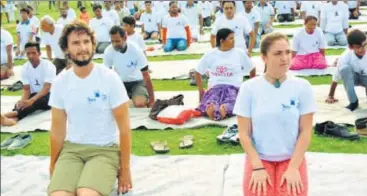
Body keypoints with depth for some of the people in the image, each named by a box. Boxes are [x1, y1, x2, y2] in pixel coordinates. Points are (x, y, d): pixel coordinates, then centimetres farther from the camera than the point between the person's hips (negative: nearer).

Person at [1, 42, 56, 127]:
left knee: (36, 102, -38)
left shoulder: (48, 65, -16)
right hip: (34, 95, 4)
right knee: (20, 103, -28)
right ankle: (14, 118, -62)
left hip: (49, 96, -4)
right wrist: (22, 100, -27)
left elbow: (46, 88, -26)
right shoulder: (25, 68, -1)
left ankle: (13, 113, -61)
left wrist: (31, 100, -42)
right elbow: (26, 89, -3)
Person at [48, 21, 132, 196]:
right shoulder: (60, 82, 0)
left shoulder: (109, 78, -10)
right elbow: (57, 128, 8)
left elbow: (124, 127, -6)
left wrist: (125, 169, -5)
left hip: (105, 149, -2)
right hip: (71, 148, 3)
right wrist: (53, 166, 12)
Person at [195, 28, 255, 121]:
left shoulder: (240, 53, 7)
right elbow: (198, 72, 17)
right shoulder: (210, 54, 8)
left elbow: (252, 69, 18)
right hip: (215, 87, 1)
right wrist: (201, 91, 11)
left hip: (233, 87, 0)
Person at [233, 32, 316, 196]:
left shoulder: (302, 87, -5)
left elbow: (305, 131, -3)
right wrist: (257, 167, -11)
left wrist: (293, 167, -10)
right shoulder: (249, 88, -7)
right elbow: (244, 133, -5)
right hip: (259, 161, 0)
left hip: (292, 160, 1)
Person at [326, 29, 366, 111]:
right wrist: (330, 96, -6)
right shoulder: (345, 57, -27)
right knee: (344, 68, -35)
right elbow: (336, 78, -16)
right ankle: (353, 102, -23)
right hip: (354, 77, 1)